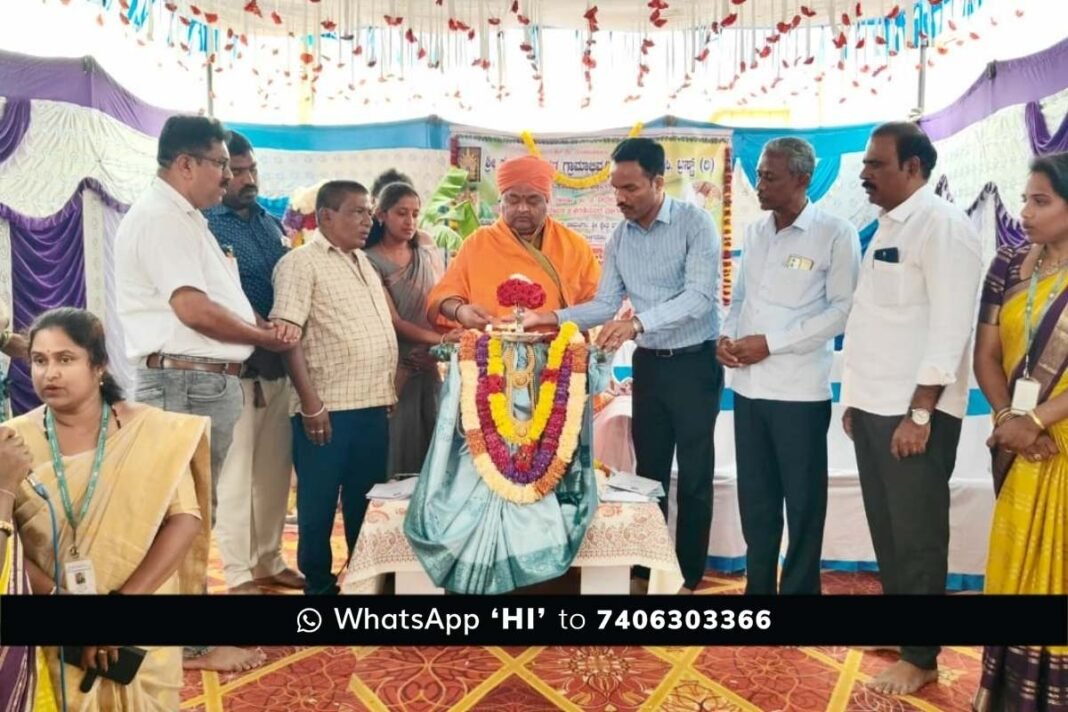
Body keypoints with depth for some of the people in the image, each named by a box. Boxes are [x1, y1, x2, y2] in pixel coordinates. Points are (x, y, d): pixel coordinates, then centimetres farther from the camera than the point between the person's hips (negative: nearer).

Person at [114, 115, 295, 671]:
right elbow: (194, 309, -21)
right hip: (186, 382, -10)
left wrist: (262, 327, 3)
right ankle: (189, 644, 9)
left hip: (209, 381, 10)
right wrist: (268, 336, -9)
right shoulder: (158, 217, -12)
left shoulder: (185, 218, 19)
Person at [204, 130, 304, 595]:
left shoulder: (270, 223, 14)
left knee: (275, 468, 13)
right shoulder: (205, 225, -7)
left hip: (278, 362, 7)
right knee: (236, 471, 1)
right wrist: (253, 324, -24)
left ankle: (269, 561, 27)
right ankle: (238, 573, 13)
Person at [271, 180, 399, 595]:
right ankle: (318, 584, 20)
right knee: (319, 503, 5)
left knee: (366, 500, 16)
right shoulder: (301, 263, -6)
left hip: (373, 405, 7)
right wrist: (311, 403, -19)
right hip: (329, 409, -7)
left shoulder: (363, 262, 18)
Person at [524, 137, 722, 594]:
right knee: (649, 472, 14)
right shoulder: (618, 239, 5)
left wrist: (637, 324, -36)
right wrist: (555, 318, -10)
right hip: (649, 364, 6)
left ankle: (689, 578, 20)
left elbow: (699, 297, -24)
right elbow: (605, 304, 5)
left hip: (695, 363, -5)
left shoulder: (695, 223, -14)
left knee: (694, 477, 5)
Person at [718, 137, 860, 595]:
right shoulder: (754, 233, 12)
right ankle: (758, 585, 29)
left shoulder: (835, 233, -6)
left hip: (799, 390, -6)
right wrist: (726, 335, -2)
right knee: (754, 496, 14)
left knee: (802, 501, 7)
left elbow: (843, 309, -12)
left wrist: (770, 343, -15)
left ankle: (799, 587, 23)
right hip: (747, 386, 6)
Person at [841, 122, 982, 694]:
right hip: (873, 407, 8)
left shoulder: (943, 225, -12)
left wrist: (919, 413, -19)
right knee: (885, 528, 17)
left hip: (915, 413, -8)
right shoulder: (885, 228, 14)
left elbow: (949, 328, -18)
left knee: (917, 536, 4)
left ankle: (920, 658, 19)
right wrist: (855, 398, 14)